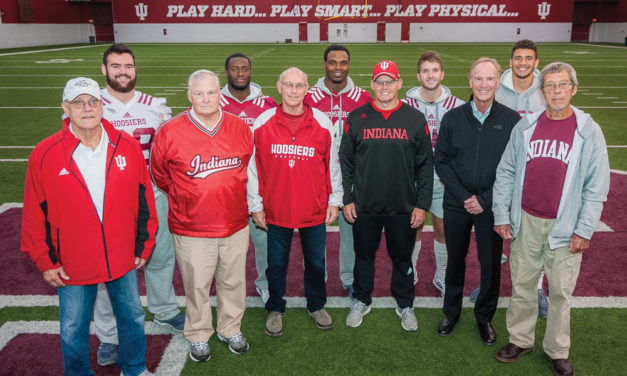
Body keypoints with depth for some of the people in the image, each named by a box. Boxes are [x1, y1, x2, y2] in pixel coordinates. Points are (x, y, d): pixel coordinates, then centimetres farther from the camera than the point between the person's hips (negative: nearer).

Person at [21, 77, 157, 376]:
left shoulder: (128, 146, -6)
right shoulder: (45, 155, -11)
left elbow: (143, 198, 2)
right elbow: (35, 213, -4)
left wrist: (144, 246, 4)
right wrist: (45, 261, -2)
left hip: (123, 259, 2)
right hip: (72, 266, -2)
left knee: (133, 317, 18)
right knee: (73, 329, 14)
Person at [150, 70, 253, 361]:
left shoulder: (240, 129, -2)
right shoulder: (169, 132, -11)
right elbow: (159, 175, 4)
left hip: (235, 225, 3)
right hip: (191, 228, -3)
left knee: (233, 282, 17)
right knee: (197, 286, 10)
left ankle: (231, 330, 39)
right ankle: (198, 336, 32)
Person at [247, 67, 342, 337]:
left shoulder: (322, 123, -3)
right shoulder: (263, 123, -5)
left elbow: (332, 163, 4)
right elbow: (253, 166, -1)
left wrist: (334, 200, 5)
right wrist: (255, 205, -1)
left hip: (314, 211, 1)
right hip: (276, 211, 0)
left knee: (316, 262, 16)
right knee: (276, 264, 14)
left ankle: (316, 305, 38)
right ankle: (275, 310, 34)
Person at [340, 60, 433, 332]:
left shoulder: (415, 119, 0)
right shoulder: (356, 118, 1)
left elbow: (425, 165, 1)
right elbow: (345, 161, 4)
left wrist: (422, 204, -3)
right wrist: (346, 199, -1)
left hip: (404, 208, 0)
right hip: (364, 207, 1)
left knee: (402, 258, 13)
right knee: (364, 256, 15)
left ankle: (405, 305, 33)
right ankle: (361, 301, 35)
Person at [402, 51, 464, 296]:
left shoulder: (456, 106, -3)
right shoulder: (405, 105, -4)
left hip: (444, 180, 1)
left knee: (443, 228, 11)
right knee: (414, 227, 10)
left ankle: (442, 277, 31)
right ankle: (410, 274, 31)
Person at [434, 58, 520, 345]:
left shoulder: (511, 120, -5)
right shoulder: (453, 118, 0)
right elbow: (441, 161, 1)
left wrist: (485, 200, -12)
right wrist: (463, 196, -9)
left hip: (492, 207, -1)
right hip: (456, 205, 1)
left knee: (491, 263, 9)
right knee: (455, 259, 14)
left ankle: (485, 316, 31)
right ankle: (451, 312, 34)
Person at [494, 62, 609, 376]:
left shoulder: (588, 131, -4)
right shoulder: (525, 127, 2)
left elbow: (597, 186, -3)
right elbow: (506, 173, 5)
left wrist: (584, 230, -7)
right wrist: (501, 215, 2)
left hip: (565, 227, -2)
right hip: (525, 222, 2)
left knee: (561, 291, 8)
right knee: (521, 286, 13)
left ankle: (557, 351, 27)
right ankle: (520, 340, 31)